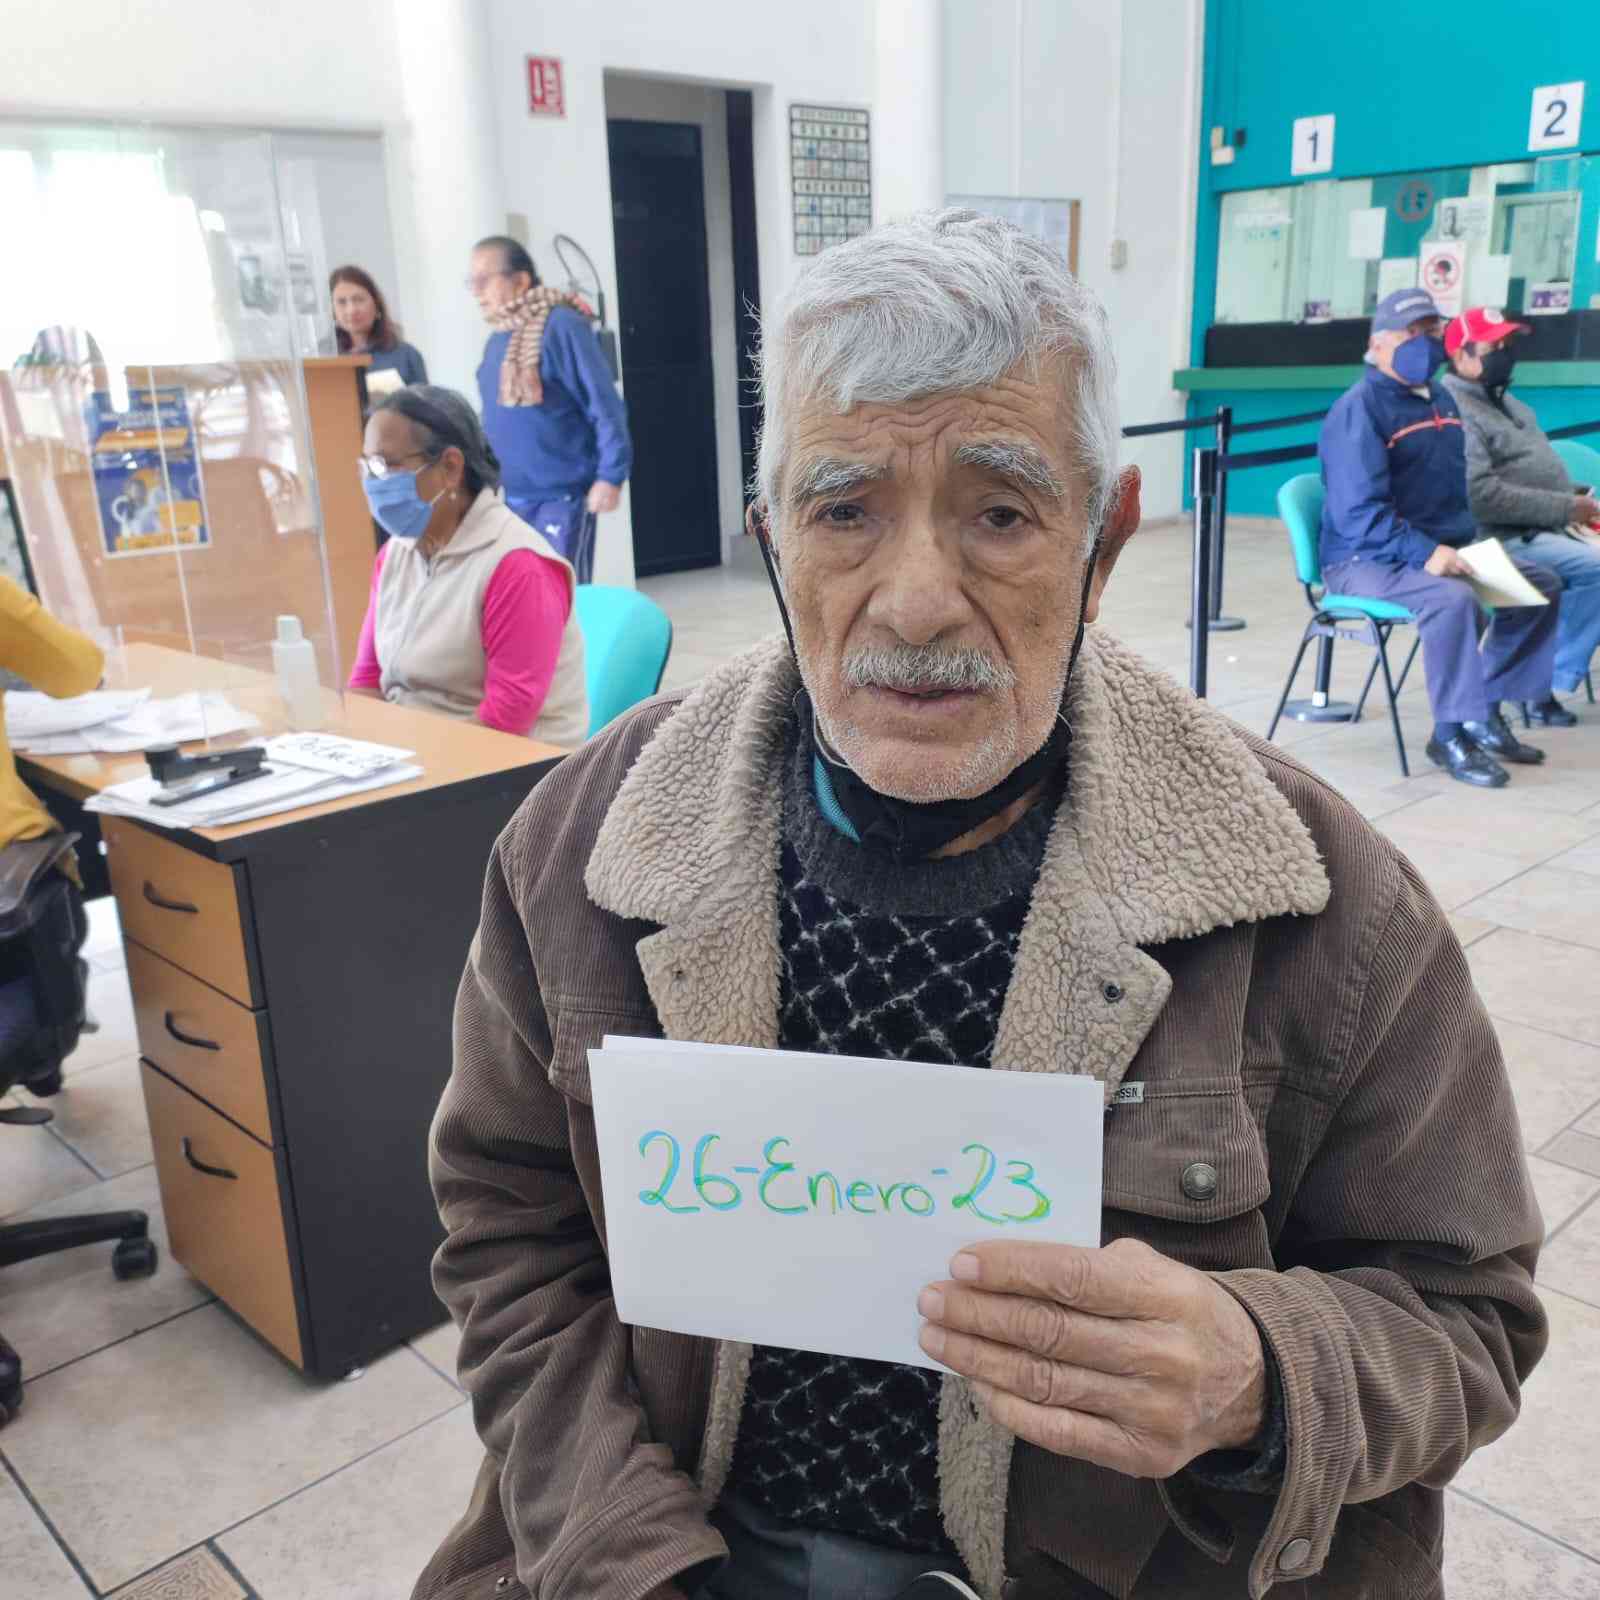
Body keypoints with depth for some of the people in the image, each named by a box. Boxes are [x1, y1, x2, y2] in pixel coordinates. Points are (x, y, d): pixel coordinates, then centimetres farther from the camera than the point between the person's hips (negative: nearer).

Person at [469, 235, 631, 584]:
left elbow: (604, 405, -16)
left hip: (561, 495, -8)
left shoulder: (561, 325, -13)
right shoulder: (497, 339, 11)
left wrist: (610, 475, -21)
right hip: (511, 497, 8)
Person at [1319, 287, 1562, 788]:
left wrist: (1466, 541, 9)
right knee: (1452, 598, -35)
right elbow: (1359, 512, -23)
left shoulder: (1441, 400, 16)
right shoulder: (1359, 408, -13)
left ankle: (1486, 709, 6)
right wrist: (1424, 553, -31)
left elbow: (1457, 484, 26)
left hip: (1442, 549, 10)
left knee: (1541, 583, 5)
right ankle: (1452, 733, -21)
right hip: (1367, 559, -9)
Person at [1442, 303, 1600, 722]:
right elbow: (1480, 495, -25)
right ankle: (1544, 685, -16)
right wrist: (1565, 507, -21)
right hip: (1503, 539, -10)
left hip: (1543, 530, 10)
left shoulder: (1503, 401, 18)